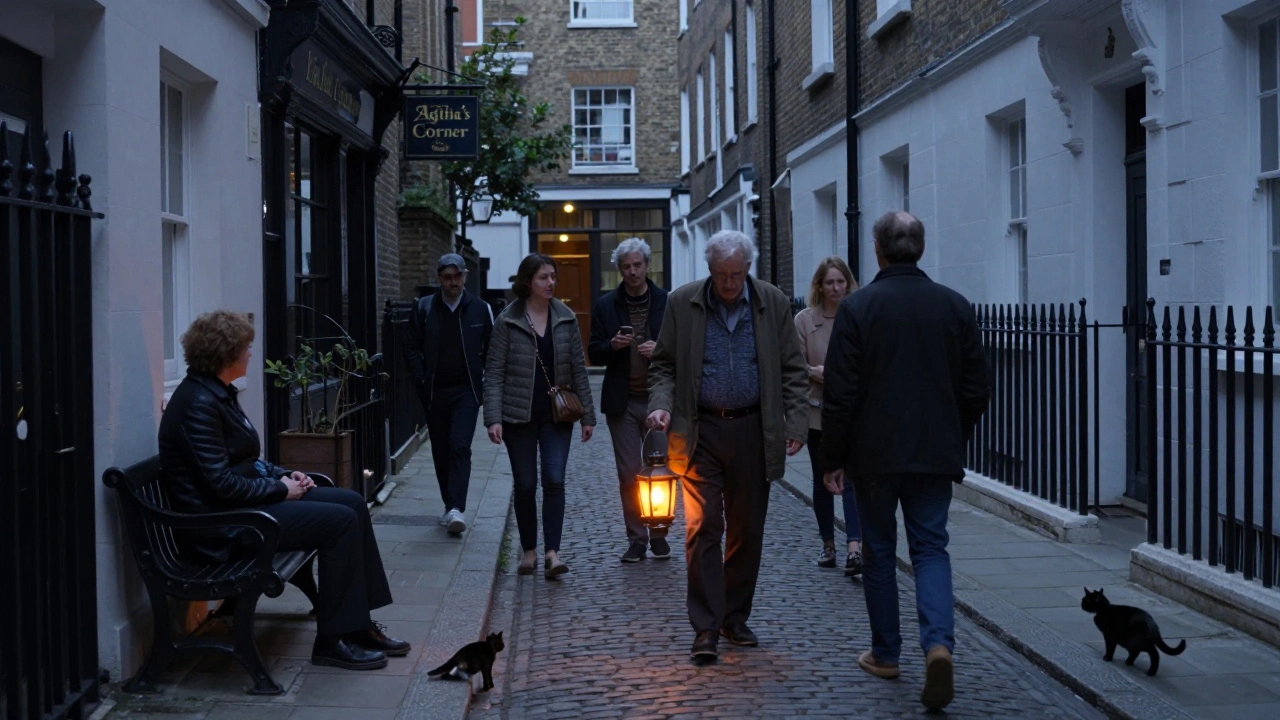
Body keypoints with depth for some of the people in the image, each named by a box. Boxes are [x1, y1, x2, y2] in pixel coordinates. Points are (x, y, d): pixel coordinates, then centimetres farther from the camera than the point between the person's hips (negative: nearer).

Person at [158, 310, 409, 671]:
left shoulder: (216, 394, 12)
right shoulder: (199, 404, -20)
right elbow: (221, 484, -24)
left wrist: (284, 475, 6)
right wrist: (280, 489, -12)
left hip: (243, 505, 11)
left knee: (352, 503, 3)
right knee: (340, 520, -17)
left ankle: (359, 625, 6)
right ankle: (333, 640, -8)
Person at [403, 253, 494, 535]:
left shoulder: (480, 309, 2)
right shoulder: (424, 308, 4)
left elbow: (491, 350, 6)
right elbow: (412, 348, 4)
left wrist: (488, 385, -3)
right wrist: (421, 383, -5)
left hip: (467, 391, -2)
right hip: (435, 392, 2)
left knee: (460, 448, -15)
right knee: (441, 452, 7)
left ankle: (456, 509, -22)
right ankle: (451, 507, 18)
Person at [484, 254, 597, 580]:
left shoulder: (565, 318, 4)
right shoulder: (507, 320, -3)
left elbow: (578, 368, 7)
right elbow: (494, 372, -5)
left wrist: (588, 415, 5)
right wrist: (493, 418, -14)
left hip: (557, 414, 1)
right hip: (519, 415, -1)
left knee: (554, 480, -10)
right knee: (525, 485, 5)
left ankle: (552, 552, -11)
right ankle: (529, 550, 18)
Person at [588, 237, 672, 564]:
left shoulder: (667, 302, 3)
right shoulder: (605, 305, 7)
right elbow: (594, 353, 8)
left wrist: (661, 350, -15)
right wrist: (612, 345, -13)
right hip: (622, 402, 1)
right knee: (629, 475, 4)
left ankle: (659, 534, 15)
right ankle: (636, 538, 12)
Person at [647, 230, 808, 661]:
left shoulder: (773, 304, 4)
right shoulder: (682, 303, 2)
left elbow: (792, 370, 7)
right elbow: (663, 365, 7)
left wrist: (796, 422, -3)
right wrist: (661, 404, -11)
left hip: (753, 431, 2)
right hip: (699, 432, -1)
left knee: (747, 530, 8)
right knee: (703, 527, -5)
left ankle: (735, 618, 22)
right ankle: (706, 628, -1)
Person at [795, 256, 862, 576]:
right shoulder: (804, 320, 2)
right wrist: (824, 374, -16)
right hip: (817, 409, 2)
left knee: (851, 478, -12)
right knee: (822, 480, 12)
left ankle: (854, 548, -19)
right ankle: (828, 544, 25)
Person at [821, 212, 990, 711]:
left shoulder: (857, 308, -8)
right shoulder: (955, 306, 2)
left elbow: (839, 394, -9)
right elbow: (976, 390, 6)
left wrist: (833, 459, 0)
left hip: (875, 454, -2)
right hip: (936, 454, 2)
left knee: (879, 552, 12)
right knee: (931, 548, 7)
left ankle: (885, 654, 20)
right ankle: (939, 641, -14)